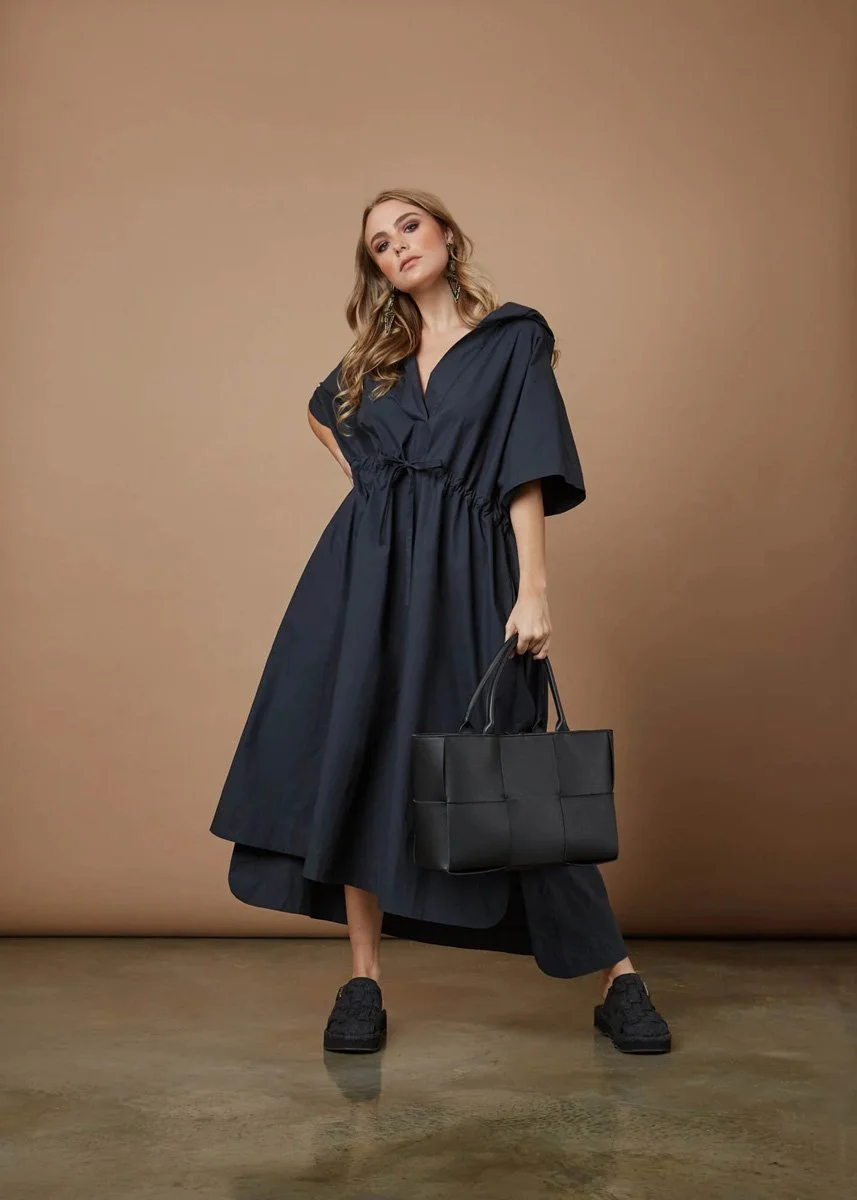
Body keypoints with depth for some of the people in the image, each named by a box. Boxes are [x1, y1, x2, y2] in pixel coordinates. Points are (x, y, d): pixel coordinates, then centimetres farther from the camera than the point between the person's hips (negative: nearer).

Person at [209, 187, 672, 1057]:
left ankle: (616, 979, 8)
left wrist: (534, 590, -15)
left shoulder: (514, 337, 4)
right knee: (356, 758, -3)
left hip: (466, 577, -4)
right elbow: (323, 415, 37)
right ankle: (363, 979, 6)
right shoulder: (375, 355, 17)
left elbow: (528, 472, -5)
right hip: (368, 572, 4)